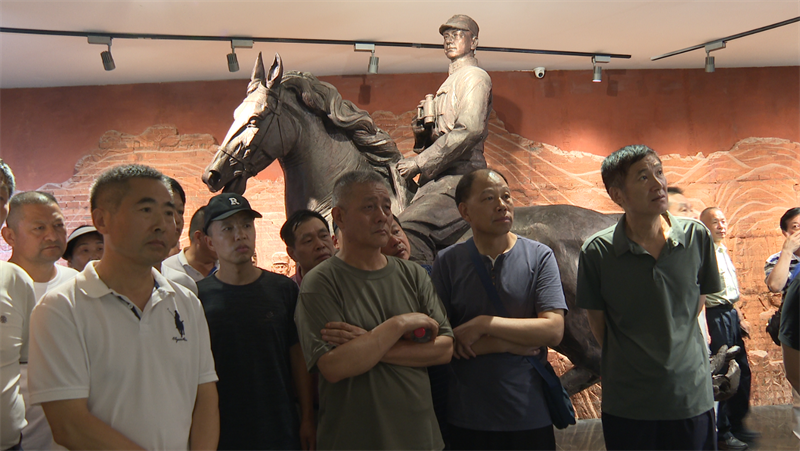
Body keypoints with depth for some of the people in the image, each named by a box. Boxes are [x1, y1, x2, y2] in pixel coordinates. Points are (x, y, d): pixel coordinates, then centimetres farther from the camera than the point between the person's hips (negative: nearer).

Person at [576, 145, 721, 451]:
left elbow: (698, 302, 10)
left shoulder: (696, 236, -4)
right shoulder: (596, 252, -11)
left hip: (692, 397, 2)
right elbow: (598, 323, 0)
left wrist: (671, 345, 9)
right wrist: (633, 360, 4)